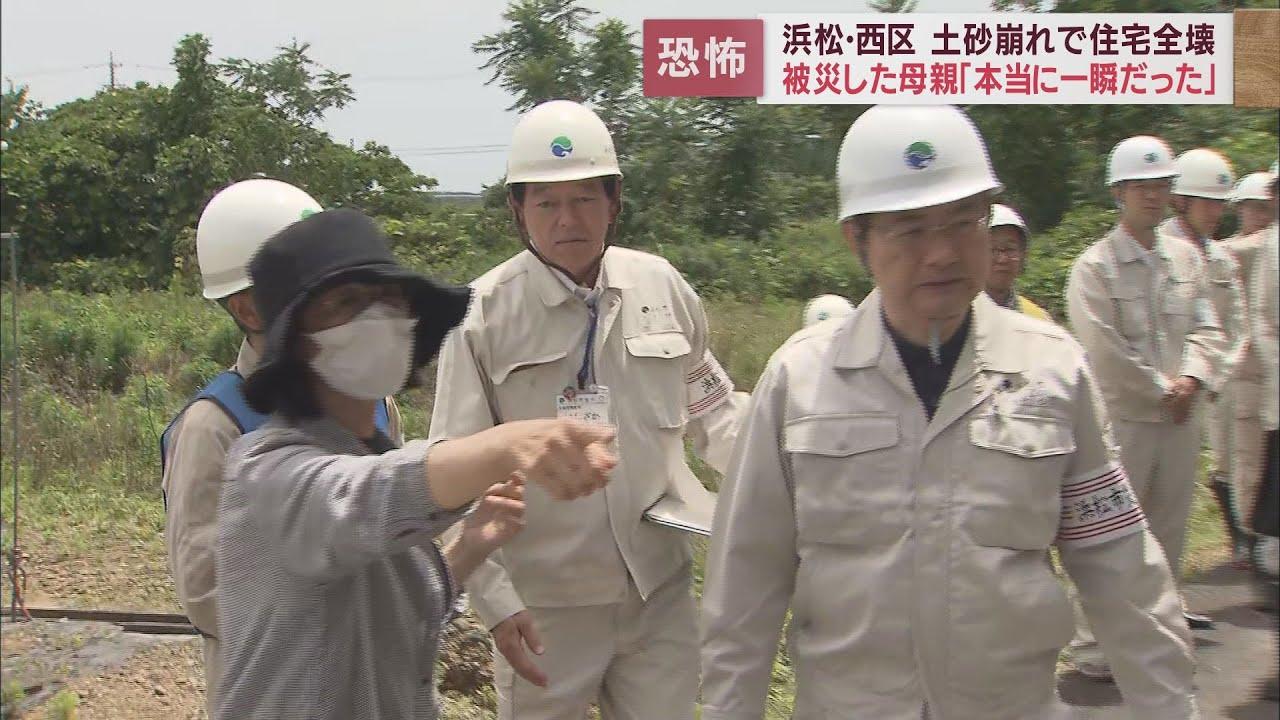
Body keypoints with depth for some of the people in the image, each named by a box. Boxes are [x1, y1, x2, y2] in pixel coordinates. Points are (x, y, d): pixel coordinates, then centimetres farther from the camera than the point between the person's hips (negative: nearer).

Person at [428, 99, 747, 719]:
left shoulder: (662, 287, 0)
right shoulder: (482, 317, -11)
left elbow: (709, 405, 14)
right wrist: (495, 601, -13)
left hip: (660, 590, 3)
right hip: (543, 603, -3)